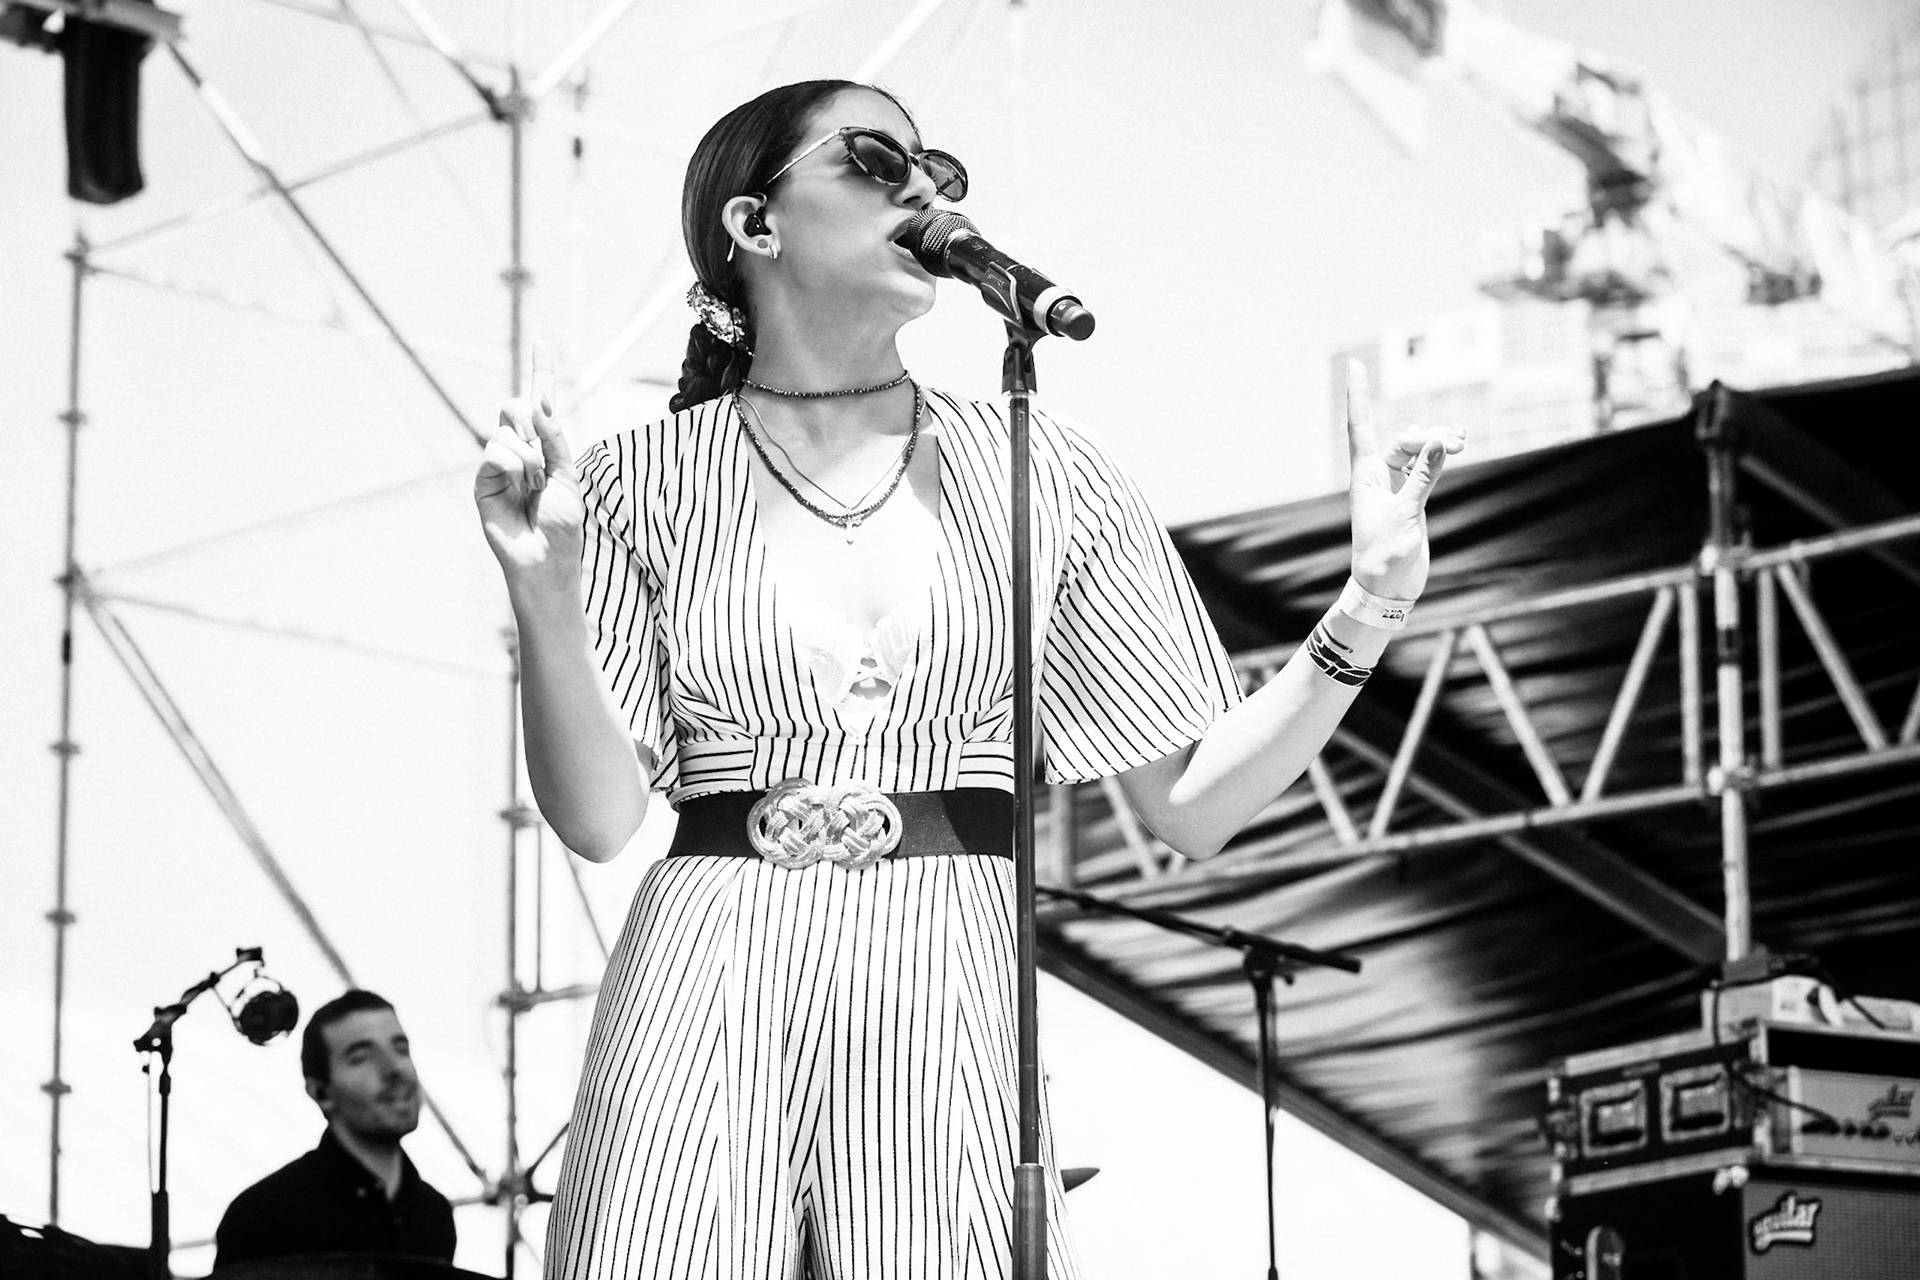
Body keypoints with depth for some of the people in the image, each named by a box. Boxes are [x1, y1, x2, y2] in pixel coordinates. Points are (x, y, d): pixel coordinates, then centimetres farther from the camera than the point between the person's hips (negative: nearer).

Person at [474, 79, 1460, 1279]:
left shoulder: (1041, 471, 7)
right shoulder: (645, 486, 5)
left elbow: (1195, 802, 7)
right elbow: (598, 816, -2)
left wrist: (1366, 613, -5)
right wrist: (543, 594, -16)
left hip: (952, 1004, 1)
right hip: (708, 995, -1)